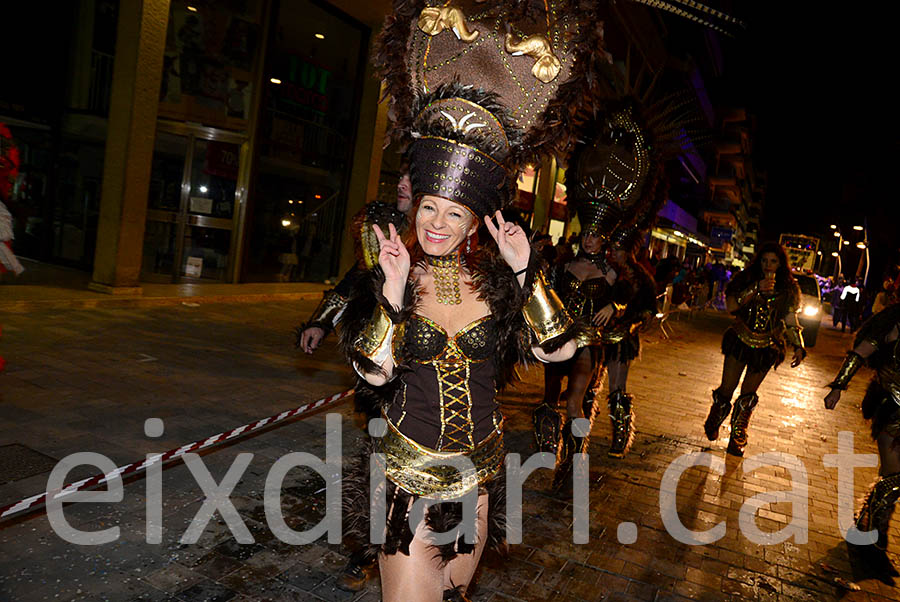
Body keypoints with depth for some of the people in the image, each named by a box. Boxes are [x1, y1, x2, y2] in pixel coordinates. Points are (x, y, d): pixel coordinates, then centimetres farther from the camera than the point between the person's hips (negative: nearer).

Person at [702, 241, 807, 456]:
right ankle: (713, 423, 31)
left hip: (766, 349, 1)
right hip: (740, 342, -1)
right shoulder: (746, 279, -4)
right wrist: (756, 289, -26)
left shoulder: (788, 289, 2)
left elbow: (791, 321, 9)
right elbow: (731, 306, -17)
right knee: (726, 390, 1)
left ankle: (737, 438, 23)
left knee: (747, 396, 6)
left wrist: (799, 347, 0)